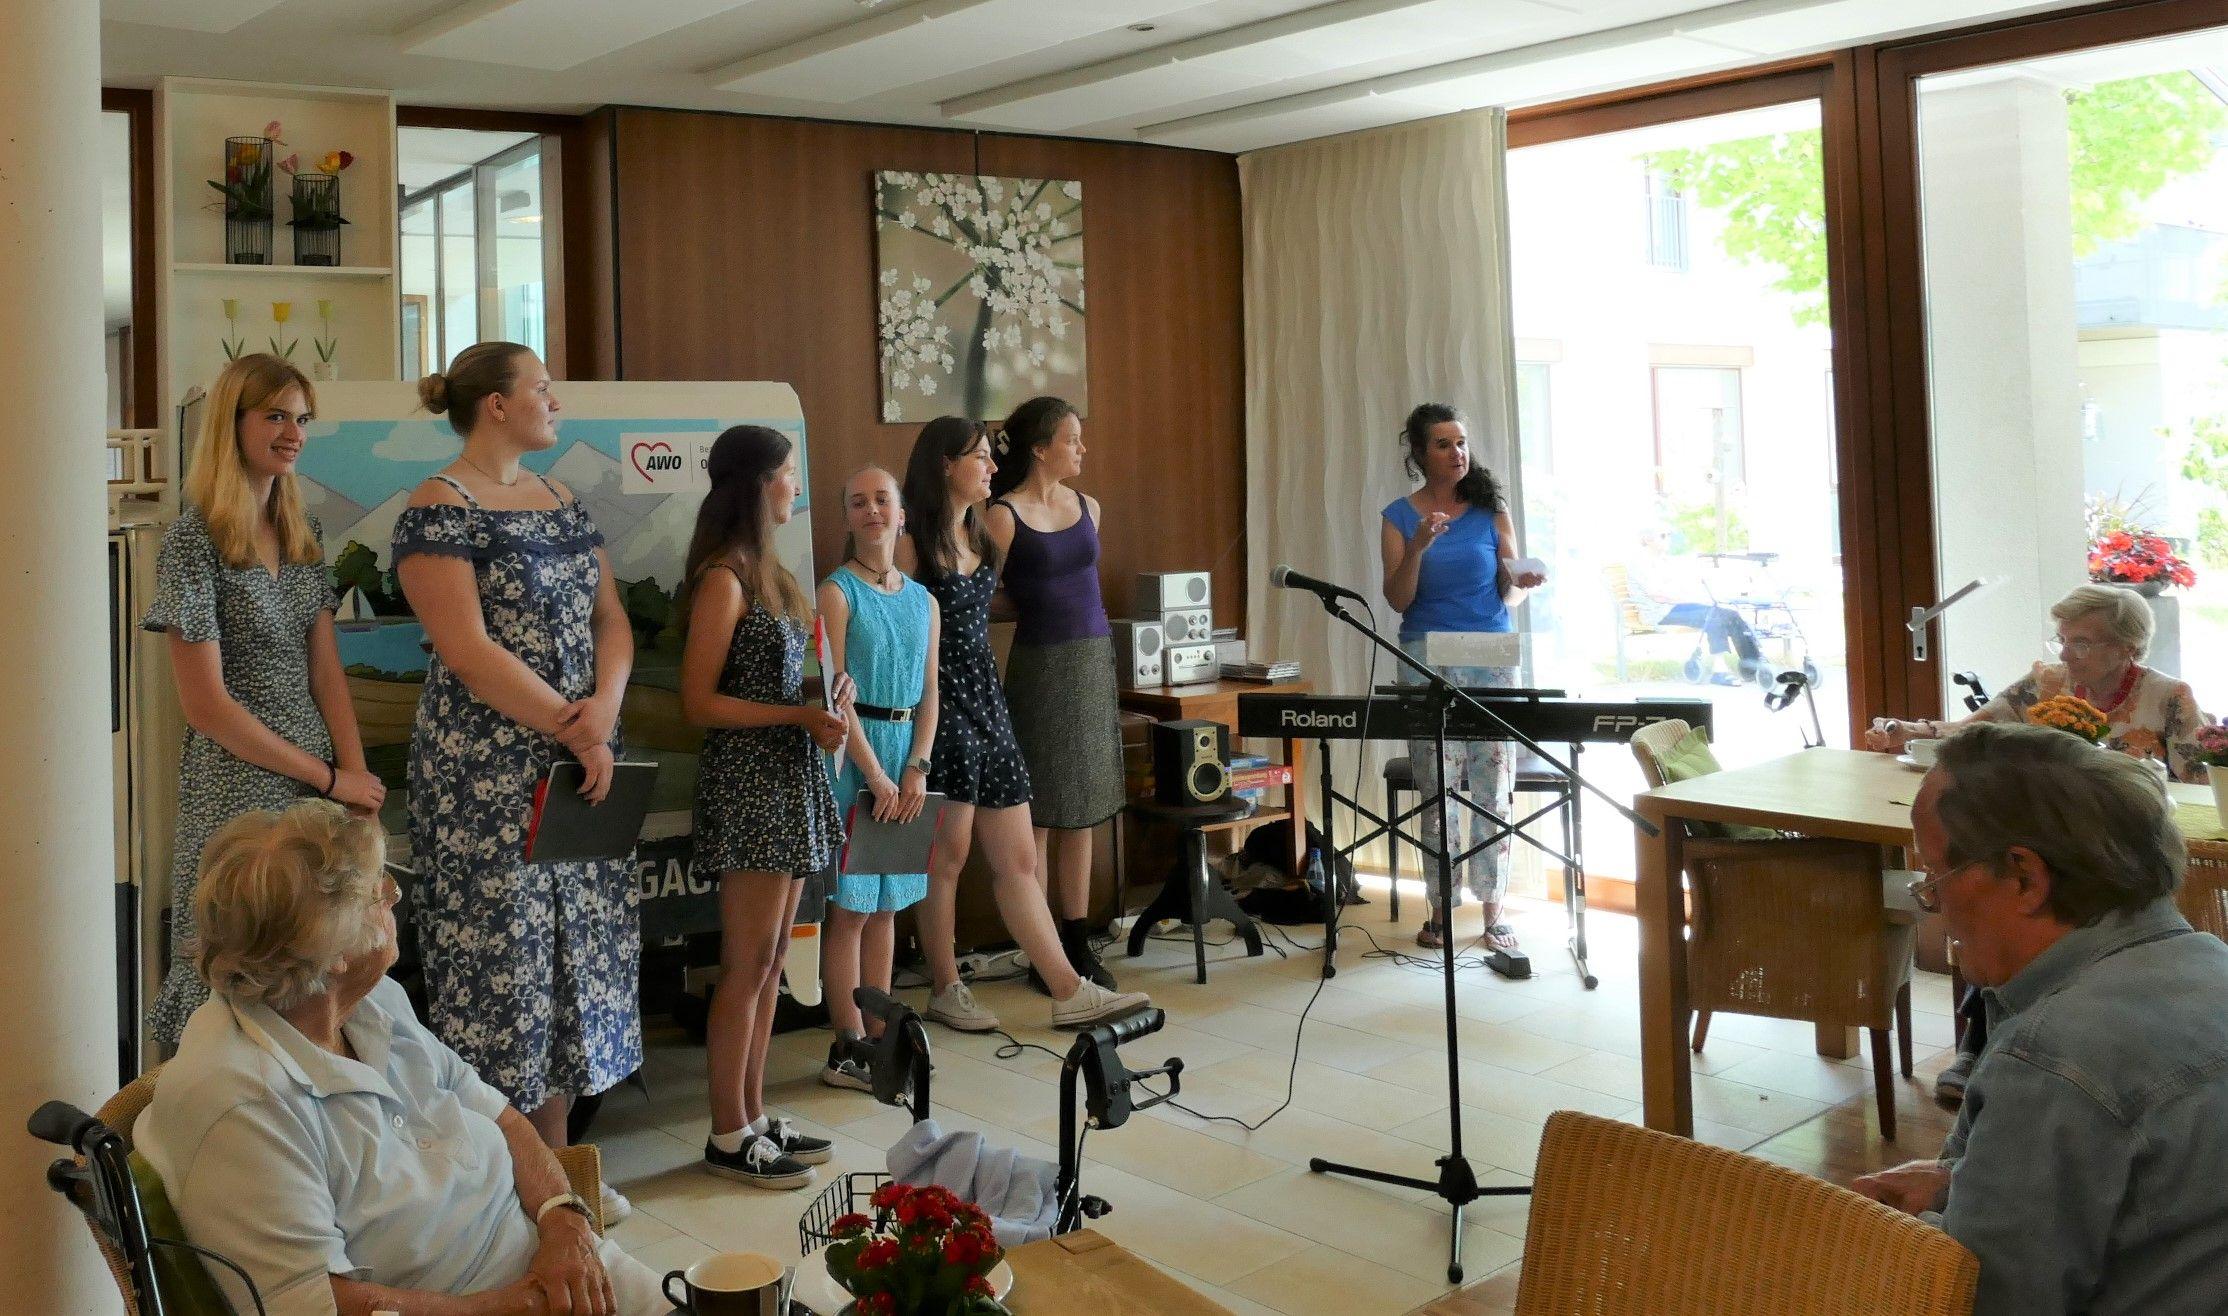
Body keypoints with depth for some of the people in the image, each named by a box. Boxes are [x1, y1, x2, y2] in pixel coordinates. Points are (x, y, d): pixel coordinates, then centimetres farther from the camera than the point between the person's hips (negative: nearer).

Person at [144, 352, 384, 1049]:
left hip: (319, 785, 6)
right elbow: (206, 704, -13)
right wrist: (329, 779, -10)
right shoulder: (194, 541, -10)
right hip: (240, 788, -6)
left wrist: (358, 777, -4)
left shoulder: (302, 535, 10)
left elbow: (325, 670, 8)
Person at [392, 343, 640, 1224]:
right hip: (487, 774, -7)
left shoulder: (563, 503, 15)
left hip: (582, 758, 8)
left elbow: (611, 617, 11)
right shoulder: (439, 509, -9)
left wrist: (605, 707, -8)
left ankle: (553, 1157, 22)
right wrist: (571, 729, -16)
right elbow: (468, 649, -17)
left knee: (576, 947, 10)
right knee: (501, 952, -3)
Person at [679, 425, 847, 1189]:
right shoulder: (723, 579, -12)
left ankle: (753, 1117, 21)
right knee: (747, 964, -3)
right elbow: (699, 702, -14)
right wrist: (799, 716, -19)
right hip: (746, 781, -9)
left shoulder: (766, 572, 15)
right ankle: (728, 1137, 7)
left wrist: (830, 695, 2)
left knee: (770, 960, 12)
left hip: (788, 780, 9)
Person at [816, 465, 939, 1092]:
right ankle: (848, 1049, 5)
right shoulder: (837, 592, -6)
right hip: (853, 753, -6)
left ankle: (878, 1035, 18)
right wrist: (876, 775, -15)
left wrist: (917, 768, -4)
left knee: (886, 906, 10)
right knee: (851, 909, -2)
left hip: (905, 757, 6)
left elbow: (929, 693, 9)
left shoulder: (922, 600, 11)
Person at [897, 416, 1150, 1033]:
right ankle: (945, 990, 18)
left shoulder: (980, 535, 14)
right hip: (939, 704, -7)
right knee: (949, 855, 2)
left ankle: (1068, 992, 8)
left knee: (1019, 860, 7)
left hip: (986, 699, 8)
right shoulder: (912, 542, -10)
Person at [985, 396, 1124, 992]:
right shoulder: (1002, 517, -8)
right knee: (1039, 816, 0)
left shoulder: (1087, 507, 10)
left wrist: (1101, 662, 17)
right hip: (1041, 666, -6)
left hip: (1095, 662, 6)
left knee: (1081, 814, 10)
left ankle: (1078, 945, 17)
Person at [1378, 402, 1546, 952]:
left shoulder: (1491, 509, 6)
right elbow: (1398, 598, -2)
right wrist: (1418, 546, -17)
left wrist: (1521, 583, -16)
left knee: (1493, 788, 0)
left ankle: (1493, 911, 9)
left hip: (1492, 658, 1)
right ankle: (1440, 910, 10)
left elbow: (1509, 595, 7)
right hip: (1428, 659, -1)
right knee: (1437, 789, -1)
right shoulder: (1399, 516, 4)